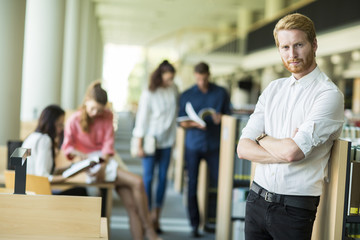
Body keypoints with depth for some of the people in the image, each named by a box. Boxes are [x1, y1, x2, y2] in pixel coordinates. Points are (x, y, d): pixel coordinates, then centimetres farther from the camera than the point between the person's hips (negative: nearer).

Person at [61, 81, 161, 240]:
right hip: (89, 165, -5)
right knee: (137, 183, -23)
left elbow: (108, 144, 4)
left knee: (132, 205, -14)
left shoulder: (107, 116, 9)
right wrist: (80, 155, -20)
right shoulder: (74, 120, -3)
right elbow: (67, 147, 1)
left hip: (106, 160, 5)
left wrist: (103, 166, -12)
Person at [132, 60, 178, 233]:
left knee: (163, 177, 5)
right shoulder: (148, 94, -10)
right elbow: (142, 120, -8)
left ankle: (156, 216, 13)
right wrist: (140, 145, -9)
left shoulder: (174, 90, 2)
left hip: (167, 141, 4)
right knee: (148, 178, -2)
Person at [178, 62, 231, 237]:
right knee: (192, 185, 1)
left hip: (214, 144, 0)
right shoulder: (187, 95, 6)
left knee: (219, 183, -5)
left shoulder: (221, 93, 6)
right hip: (193, 145, 0)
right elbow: (181, 122, 5)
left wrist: (220, 118, -14)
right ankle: (194, 224, 9)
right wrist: (194, 124, -15)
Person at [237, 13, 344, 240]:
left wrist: (263, 139, -2)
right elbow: (243, 148, 1)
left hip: (295, 209, -5)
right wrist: (283, 150, -15)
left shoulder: (330, 95, -11)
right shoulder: (273, 89, 8)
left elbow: (292, 151, -22)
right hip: (257, 200, 5)